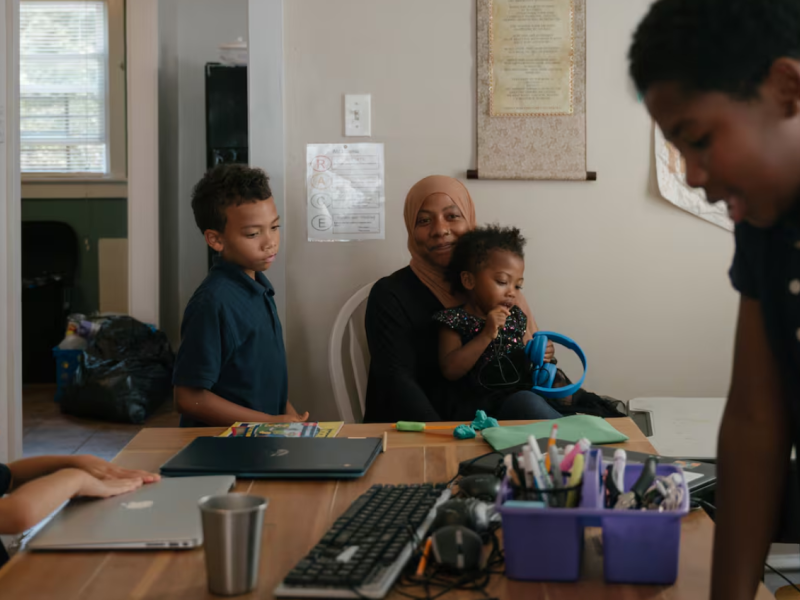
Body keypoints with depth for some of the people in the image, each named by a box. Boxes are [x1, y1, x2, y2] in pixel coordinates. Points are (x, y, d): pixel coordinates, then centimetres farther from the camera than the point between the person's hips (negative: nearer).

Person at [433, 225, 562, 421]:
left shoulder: (515, 317, 16)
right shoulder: (455, 320, 0)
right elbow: (450, 371, -13)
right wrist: (487, 335, -19)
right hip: (483, 405, -6)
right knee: (527, 402, -35)